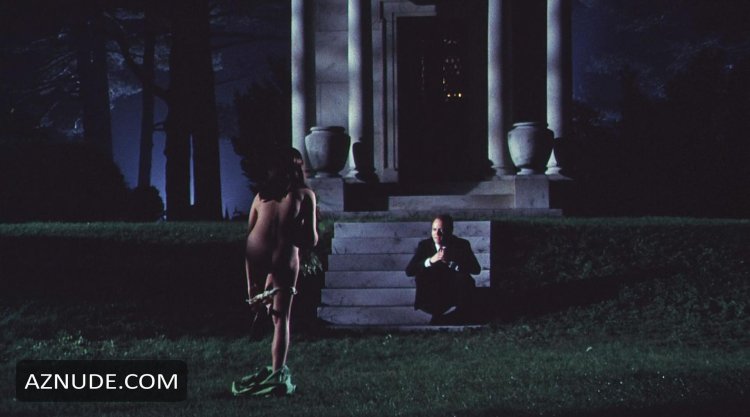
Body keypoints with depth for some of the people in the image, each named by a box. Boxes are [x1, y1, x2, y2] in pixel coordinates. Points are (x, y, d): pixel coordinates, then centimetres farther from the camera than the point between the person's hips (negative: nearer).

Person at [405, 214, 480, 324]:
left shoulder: (462, 245, -3)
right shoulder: (424, 245, 0)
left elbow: (476, 269, -16)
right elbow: (409, 271, -10)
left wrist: (451, 262, -28)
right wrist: (431, 260, -26)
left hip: (455, 294, -1)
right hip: (431, 298, 1)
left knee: (465, 278, -28)